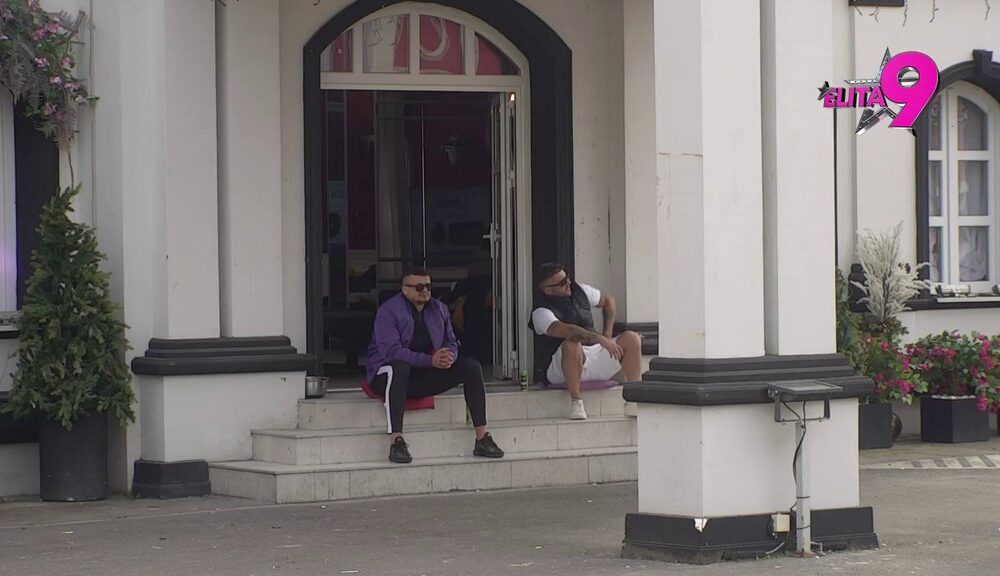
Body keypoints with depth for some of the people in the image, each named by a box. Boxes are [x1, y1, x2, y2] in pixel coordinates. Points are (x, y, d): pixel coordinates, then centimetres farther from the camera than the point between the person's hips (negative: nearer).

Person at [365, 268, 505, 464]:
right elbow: (391, 350, -23)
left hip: (427, 375, 6)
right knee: (398, 367, -42)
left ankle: (482, 438, -15)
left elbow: (451, 343, 14)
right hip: (388, 373, -6)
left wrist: (448, 356, -14)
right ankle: (395, 441, -48)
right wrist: (430, 360, -31)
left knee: (471, 367, -11)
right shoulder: (388, 311, -11)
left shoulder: (439, 309, 11)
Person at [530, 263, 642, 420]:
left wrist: (608, 334, 15)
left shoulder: (580, 291, 11)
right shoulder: (541, 312, -11)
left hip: (594, 353, 6)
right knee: (572, 343, -39)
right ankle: (576, 401, -32)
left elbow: (608, 301, 29)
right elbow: (564, 330, -29)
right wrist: (599, 339, -38)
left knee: (631, 339, -11)